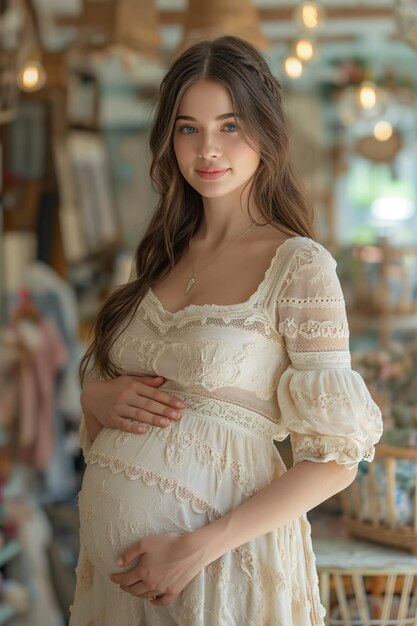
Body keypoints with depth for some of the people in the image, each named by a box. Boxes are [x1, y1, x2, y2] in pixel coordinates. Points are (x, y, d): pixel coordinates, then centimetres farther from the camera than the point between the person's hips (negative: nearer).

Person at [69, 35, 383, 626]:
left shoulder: (299, 266, -11)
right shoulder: (161, 256, 6)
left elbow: (335, 459, -13)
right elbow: (93, 376, 17)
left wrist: (198, 548, -18)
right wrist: (100, 397, -6)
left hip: (219, 555, -5)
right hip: (110, 541, 6)